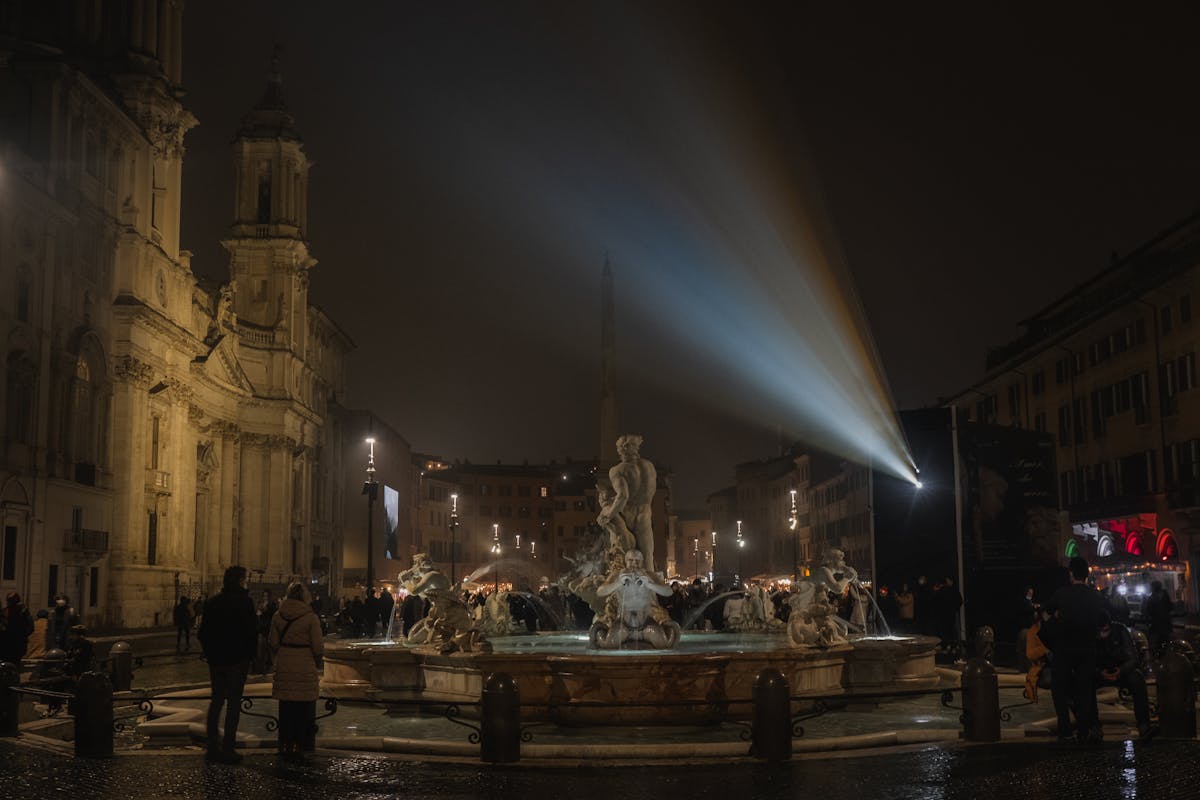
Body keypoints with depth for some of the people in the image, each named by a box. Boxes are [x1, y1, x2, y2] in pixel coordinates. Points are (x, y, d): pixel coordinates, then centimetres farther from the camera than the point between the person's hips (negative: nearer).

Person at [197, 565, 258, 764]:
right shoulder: (244, 602, -11)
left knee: (216, 701, 15)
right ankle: (228, 749, -1)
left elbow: (202, 633, 8)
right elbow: (252, 631, -12)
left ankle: (212, 747, 17)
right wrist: (250, 655, -1)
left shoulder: (213, 602, 5)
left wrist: (210, 653, 16)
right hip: (237, 660, -5)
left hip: (216, 660, 5)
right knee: (234, 703, 0)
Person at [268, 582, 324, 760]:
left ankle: (285, 745, 17)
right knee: (303, 709, 5)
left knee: (286, 708, 12)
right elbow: (318, 646, -9)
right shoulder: (310, 618, -10)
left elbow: (273, 642, 5)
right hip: (305, 669, -3)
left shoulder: (278, 616, 1)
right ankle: (299, 746, 5)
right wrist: (317, 663, 9)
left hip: (284, 667, 3)